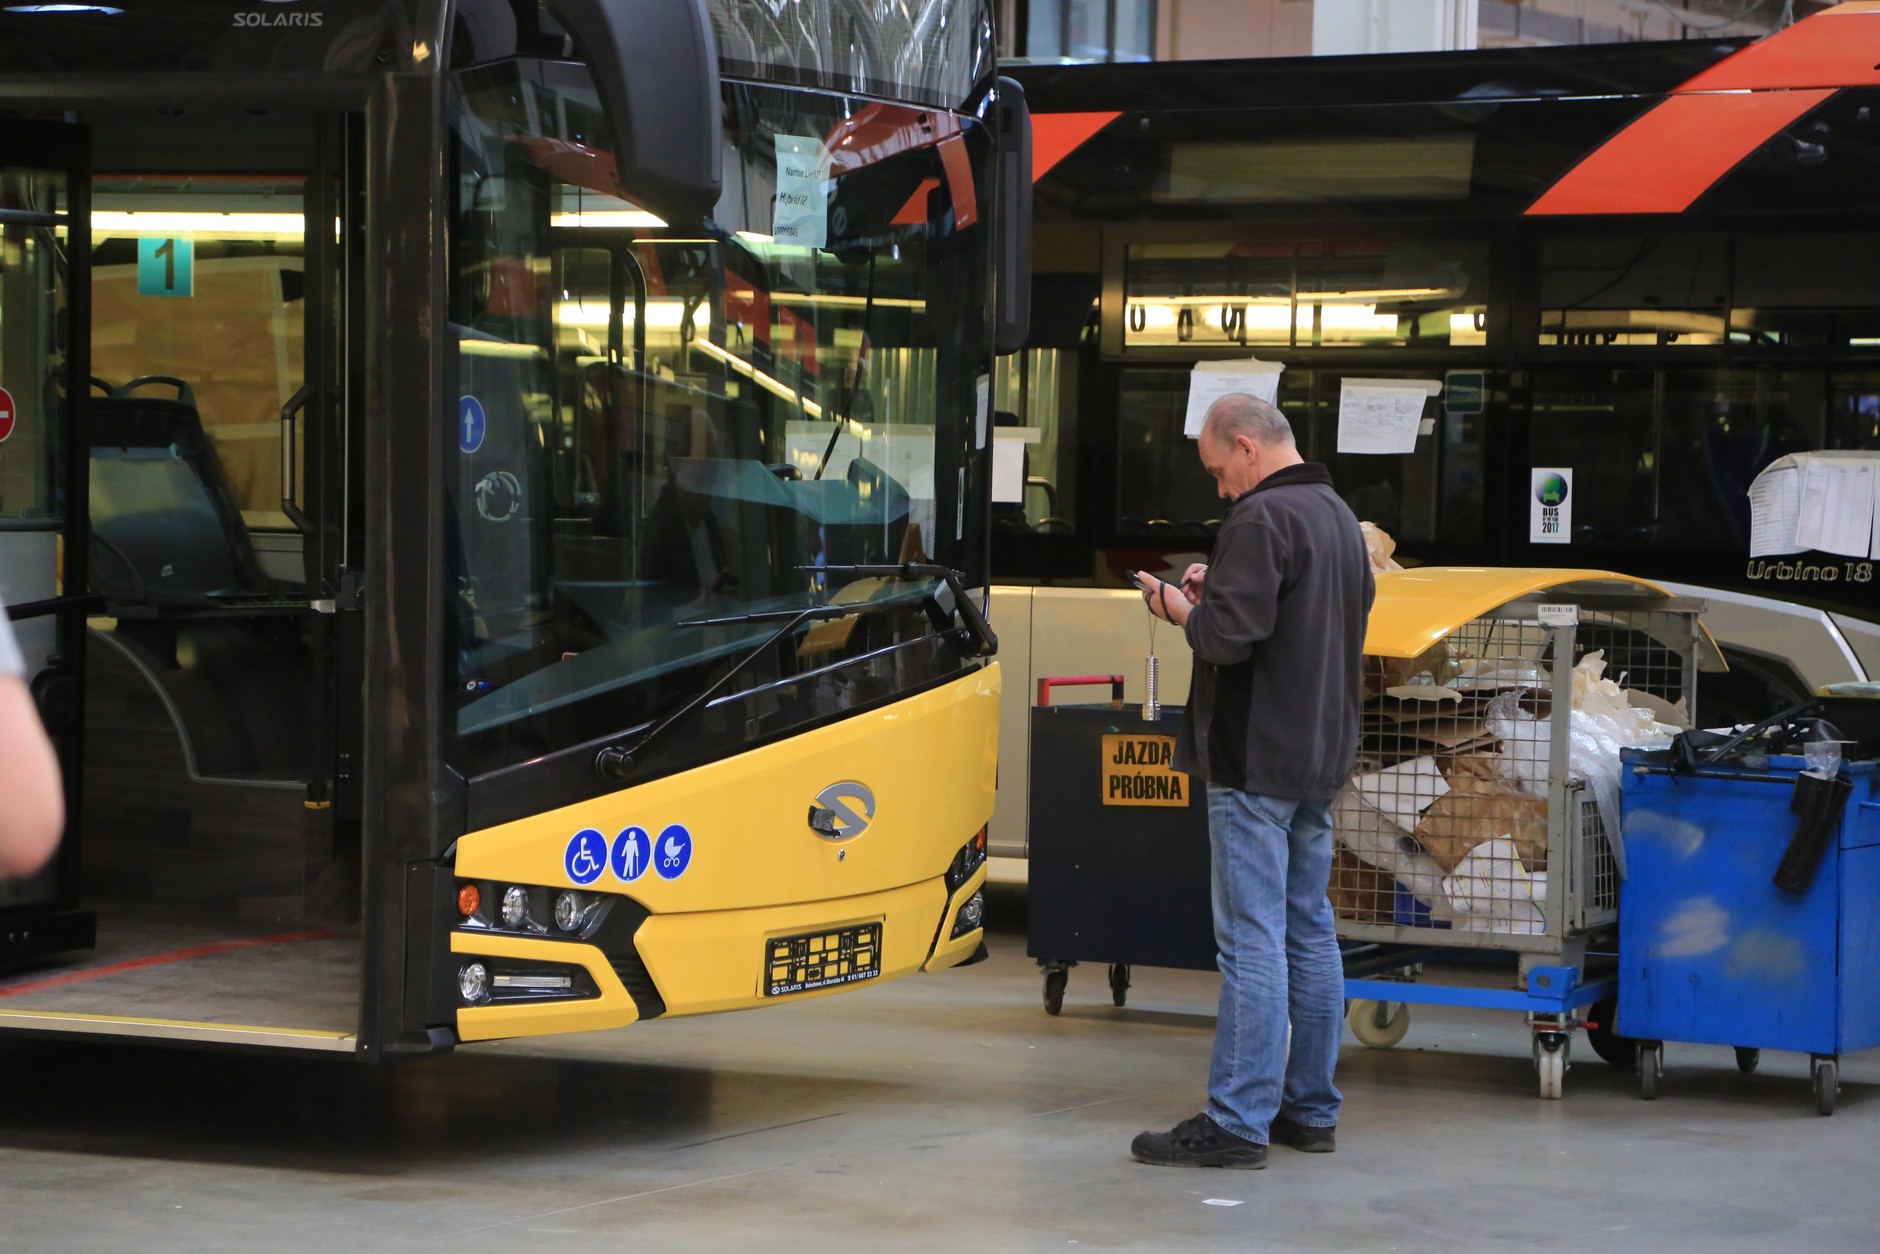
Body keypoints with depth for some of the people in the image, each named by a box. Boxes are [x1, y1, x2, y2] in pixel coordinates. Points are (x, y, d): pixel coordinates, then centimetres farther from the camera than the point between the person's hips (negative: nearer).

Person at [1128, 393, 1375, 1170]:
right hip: (1321, 758, 10)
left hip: (1256, 763, -10)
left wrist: (1181, 608, -3)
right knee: (1311, 935, 13)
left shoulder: (1260, 520, -15)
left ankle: (1238, 1122, -8)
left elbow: (1232, 636, -23)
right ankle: (1310, 1109, 19)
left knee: (1252, 942, -9)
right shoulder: (1338, 517, 16)